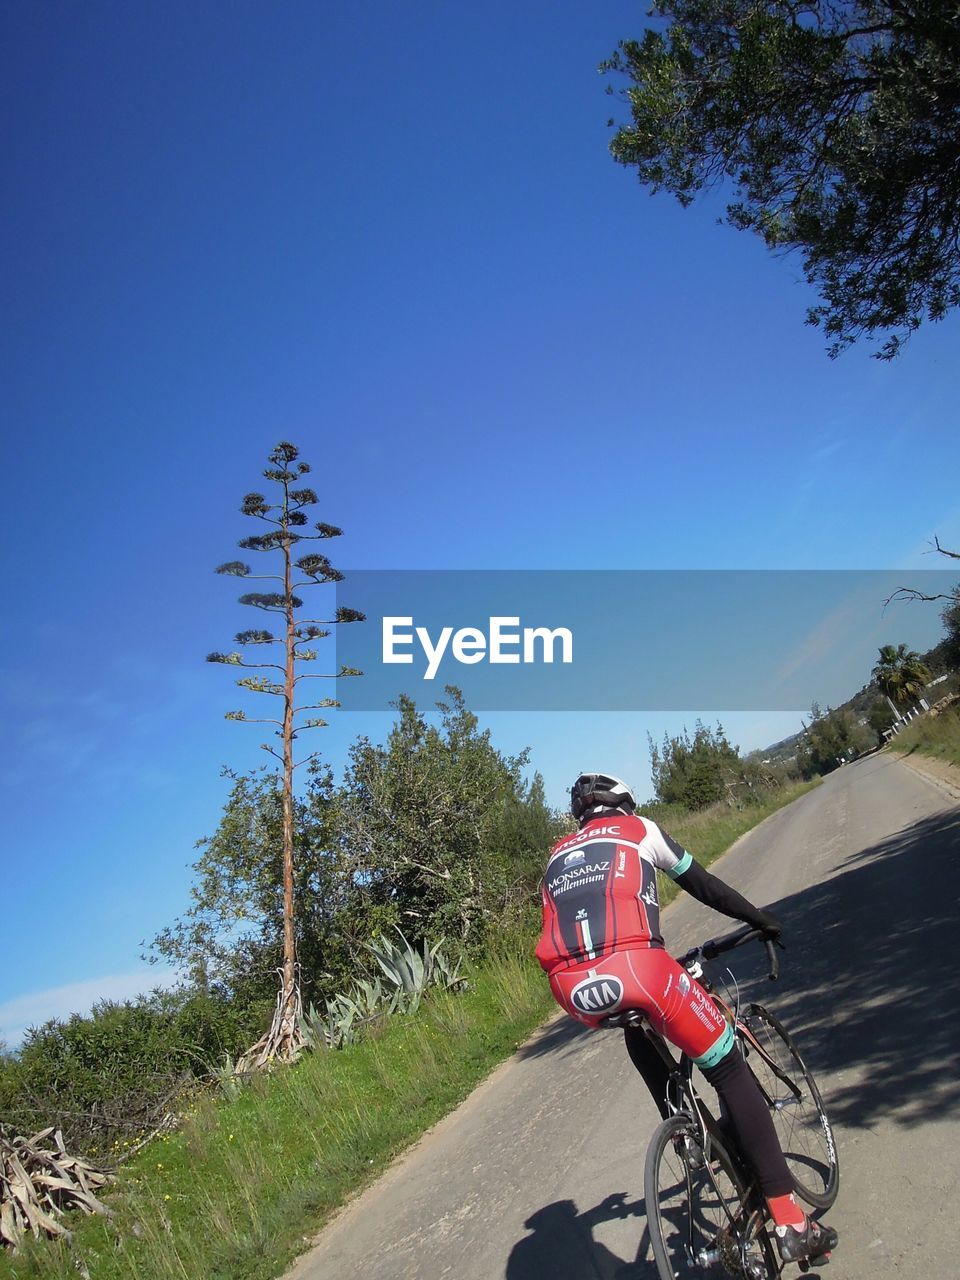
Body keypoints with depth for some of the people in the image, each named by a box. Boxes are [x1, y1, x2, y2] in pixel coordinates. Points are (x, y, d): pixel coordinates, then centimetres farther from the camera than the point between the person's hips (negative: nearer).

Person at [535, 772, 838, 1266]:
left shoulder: (557, 855, 31)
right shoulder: (640, 829, 21)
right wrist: (762, 920, 41)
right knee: (729, 1070, 12)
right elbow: (704, 886, 27)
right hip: (632, 965, -4)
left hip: (570, 987, 5)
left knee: (637, 1025, 40)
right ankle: (790, 1222, 10)